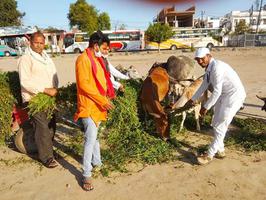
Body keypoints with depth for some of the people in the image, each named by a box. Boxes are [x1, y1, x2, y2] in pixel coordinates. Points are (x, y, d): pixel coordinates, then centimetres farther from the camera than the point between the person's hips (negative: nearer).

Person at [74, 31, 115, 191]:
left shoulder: (96, 59, 15)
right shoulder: (83, 59, -14)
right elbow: (84, 84, -21)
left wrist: (105, 97, 10)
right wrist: (102, 100, -21)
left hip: (98, 105, 9)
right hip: (89, 106, -9)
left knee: (95, 135, 20)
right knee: (91, 139, -8)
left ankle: (96, 162, 37)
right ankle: (87, 175, 4)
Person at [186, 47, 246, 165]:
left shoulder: (217, 67, -25)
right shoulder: (208, 68, 4)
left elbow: (217, 91, -26)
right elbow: (204, 86, 16)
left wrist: (206, 107, -18)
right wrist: (193, 99, 23)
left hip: (234, 95, -9)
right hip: (224, 95, 10)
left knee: (221, 126, -6)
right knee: (216, 124, 13)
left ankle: (210, 155, 4)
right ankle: (220, 151, 27)